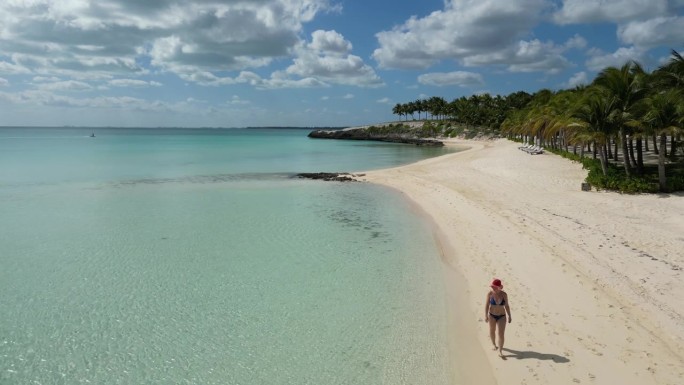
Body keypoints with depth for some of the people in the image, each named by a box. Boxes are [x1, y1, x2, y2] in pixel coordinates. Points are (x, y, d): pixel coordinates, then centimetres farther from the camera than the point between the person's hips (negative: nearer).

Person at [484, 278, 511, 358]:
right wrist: (486, 315, -15)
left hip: (502, 316, -1)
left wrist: (509, 316, 2)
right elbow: (487, 305, -10)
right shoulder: (490, 294, -15)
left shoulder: (504, 294, -13)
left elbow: (507, 306, -2)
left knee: (501, 334, -8)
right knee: (492, 331, 18)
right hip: (492, 315, 1)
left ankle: (500, 351, 1)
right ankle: (494, 345, 44)